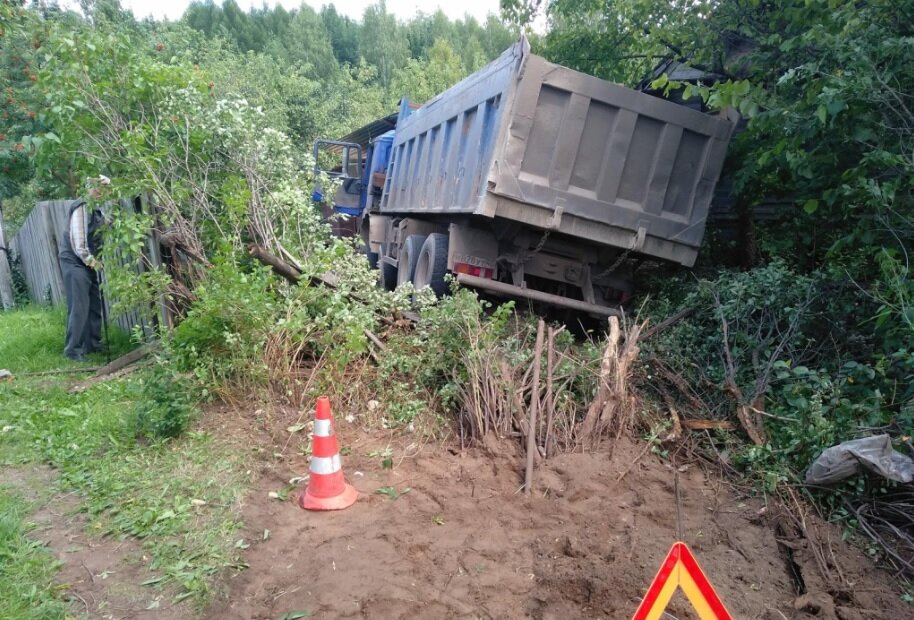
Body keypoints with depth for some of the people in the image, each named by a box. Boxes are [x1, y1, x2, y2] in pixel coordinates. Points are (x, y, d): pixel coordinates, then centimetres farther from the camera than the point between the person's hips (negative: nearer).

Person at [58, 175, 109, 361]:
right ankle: (72, 349, -3)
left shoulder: (95, 209, 15)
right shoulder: (81, 207, -14)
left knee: (94, 305, 12)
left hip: (87, 262, 9)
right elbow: (77, 239, -20)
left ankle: (93, 344, 22)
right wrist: (91, 260, -16)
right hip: (74, 262, -9)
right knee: (79, 307, -10)